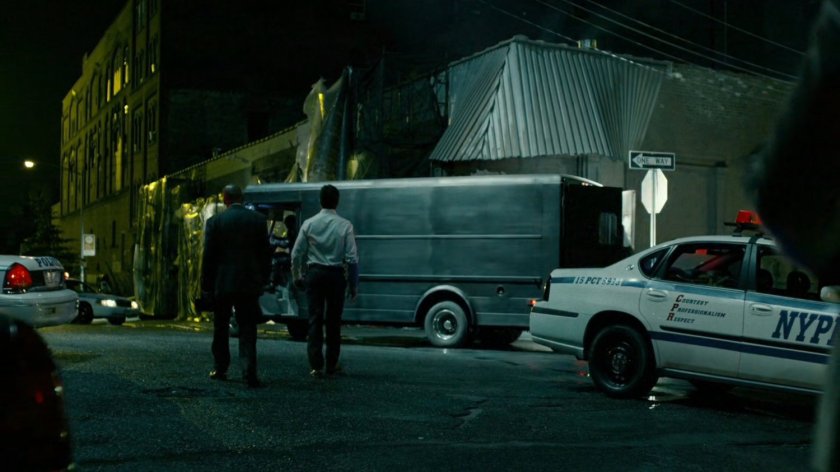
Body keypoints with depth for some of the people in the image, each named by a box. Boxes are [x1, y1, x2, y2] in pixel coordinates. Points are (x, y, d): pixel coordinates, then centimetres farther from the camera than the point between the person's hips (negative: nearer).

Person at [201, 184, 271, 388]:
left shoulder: (215, 221, -4)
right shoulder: (258, 219, 0)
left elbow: (208, 256, -3)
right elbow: (265, 252, 2)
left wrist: (206, 284, 5)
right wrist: (263, 279, 10)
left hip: (222, 283, 0)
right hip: (249, 283, 1)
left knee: (221, 328, 15)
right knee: (247, 329, 1)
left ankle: (220, 369, 22)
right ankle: (249, 372, -11)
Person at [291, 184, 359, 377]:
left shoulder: (309, 224, -1)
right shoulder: (345, 225, -6)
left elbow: (296, 253, 2)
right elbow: (352, 258, -7)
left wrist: (297, 276, 15)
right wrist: (353, 284, 1)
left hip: (315, 274, 1)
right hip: (336, 275, -1)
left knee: (315, 319, 3)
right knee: (333, 321, 9)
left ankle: (316, 366, 0)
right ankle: (332, 364, 15)